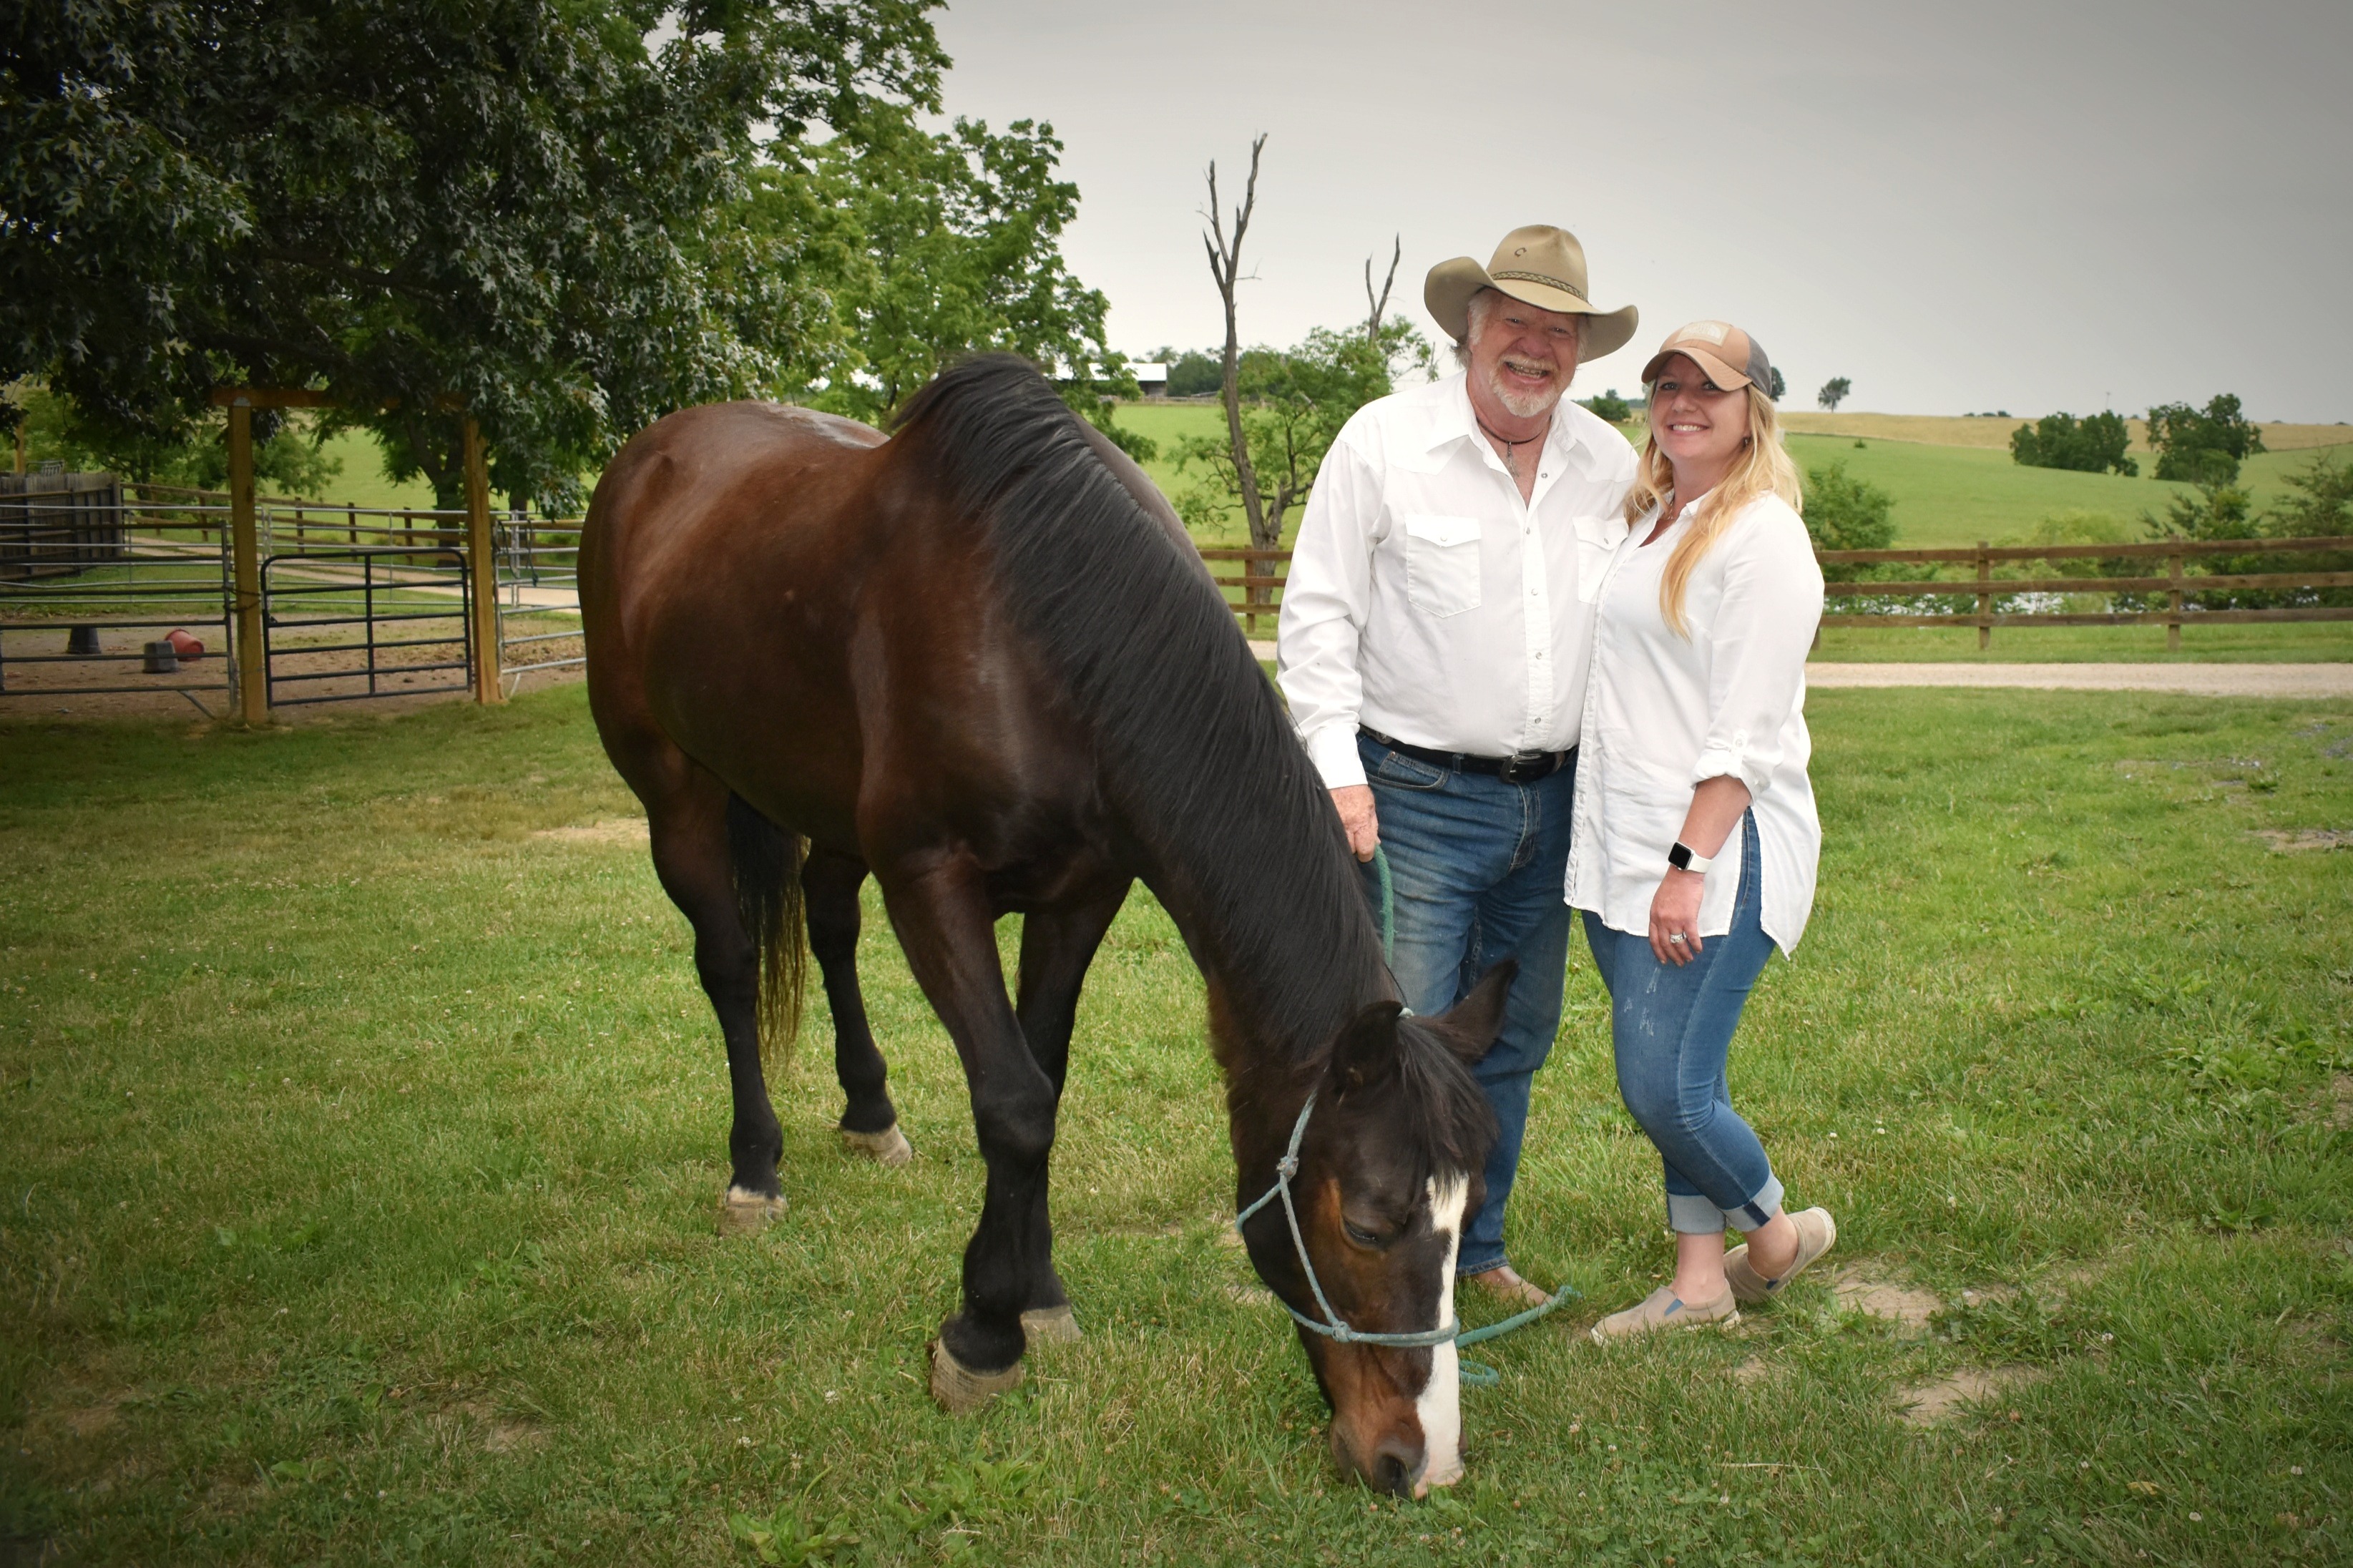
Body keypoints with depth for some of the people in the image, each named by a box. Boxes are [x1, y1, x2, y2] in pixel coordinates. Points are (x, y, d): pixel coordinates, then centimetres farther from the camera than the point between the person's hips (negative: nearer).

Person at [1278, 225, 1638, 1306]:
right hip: (1414, 797, -5)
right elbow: (1316, 615, -7)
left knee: (1513, 1042, 15)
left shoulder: (1613, 467, 7)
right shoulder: (1383, 442, -6)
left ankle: (1475, 1247, 32)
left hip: (1554, 800, 5)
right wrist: (1336, 766, -15)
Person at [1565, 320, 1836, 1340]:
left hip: (1717, 849, -8)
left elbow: (1746, 736, -15)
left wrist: (1690, 866, -20)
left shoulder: (1763, 537, -9)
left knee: (1666, 1089, -8)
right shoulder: (1647, 520, 17)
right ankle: (1698, 1284, 25)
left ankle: (1774, 1233, 19)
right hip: (1618, 846, 8)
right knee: (1664, 1080, 12)